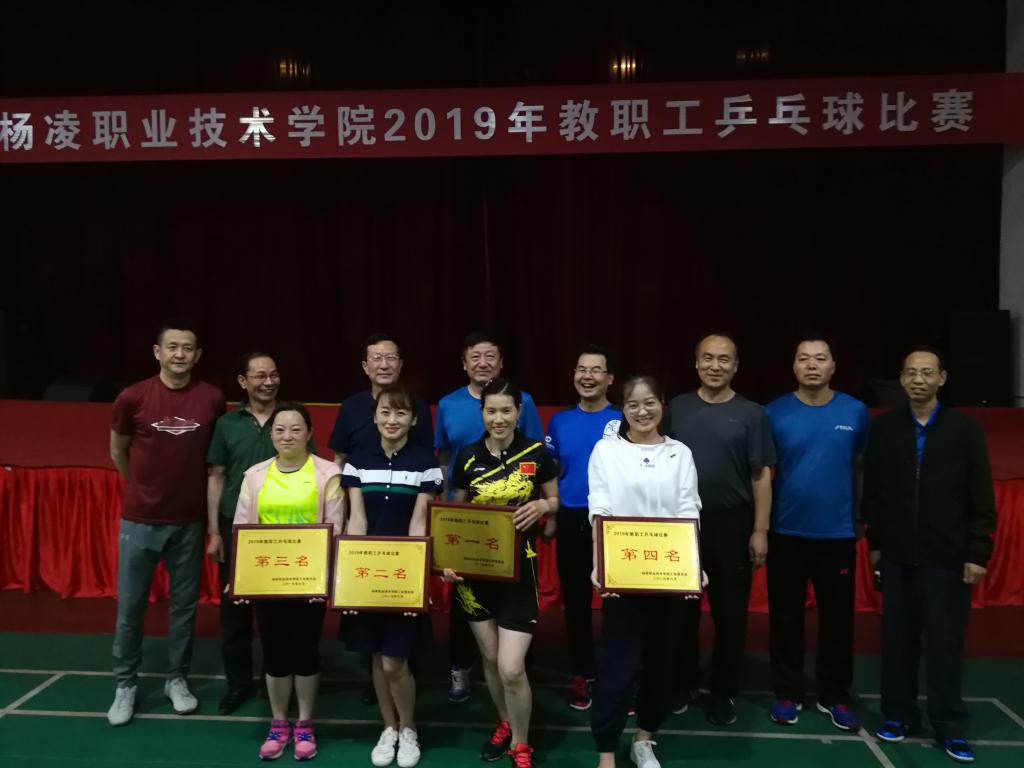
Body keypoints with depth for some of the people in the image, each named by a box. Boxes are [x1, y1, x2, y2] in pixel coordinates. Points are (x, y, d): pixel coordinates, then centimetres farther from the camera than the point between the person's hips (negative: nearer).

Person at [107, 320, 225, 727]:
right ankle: (125, 684, 25)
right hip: (139, 520, -1)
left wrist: (186, 489, 10)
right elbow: (117, 453, 8)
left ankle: (177, 679, 28)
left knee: (184, 604, 11)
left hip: (189, 521, 1)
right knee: (130, 606, 8)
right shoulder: (132, 398, -9)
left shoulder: (212, 400, -7)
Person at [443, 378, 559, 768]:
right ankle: (504, 725, 42)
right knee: (489, 657, 16)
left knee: (512, 668, -7)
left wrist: (542, 506, -17)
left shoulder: (537, 453, -6)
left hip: (518, 567, -3)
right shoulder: (467, 456, 0)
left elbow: (555, 501, 6)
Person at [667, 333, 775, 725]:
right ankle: (683, 683, 28)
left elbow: (762, 476, -2)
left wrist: (760, 531, -6)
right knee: (682, 610, 11)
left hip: (731, 525, -1)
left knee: (730, 613, 8)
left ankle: (723, 692, 23)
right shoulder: (677, 408, 3)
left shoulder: (752, 413, -1)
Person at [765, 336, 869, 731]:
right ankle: (787, 693, 25)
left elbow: (861, 468, 9)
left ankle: (834, 695, 27)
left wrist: (862, 519, 10)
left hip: (837, 534, 1)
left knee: (837, 617, 11)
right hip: (786, 533, -1)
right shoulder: (774, 413, -4)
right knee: (786, 617, 9)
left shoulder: (855, 412, -1)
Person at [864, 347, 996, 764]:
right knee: (898, 639, 10)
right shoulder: (884, 428, 3)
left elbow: (981, 498, -3)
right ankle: (899, 714, 24)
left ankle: (950, 726, 17)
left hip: (947, 556, -2)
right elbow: (872, 491, 6)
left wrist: (978, 552, -7)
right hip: (897, 555, 2)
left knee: (945, 643, 4)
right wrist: (875, 542, 5)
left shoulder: (964, 429, -2)